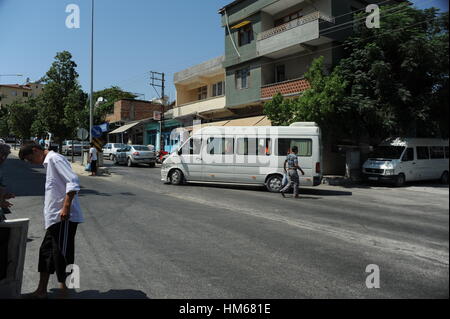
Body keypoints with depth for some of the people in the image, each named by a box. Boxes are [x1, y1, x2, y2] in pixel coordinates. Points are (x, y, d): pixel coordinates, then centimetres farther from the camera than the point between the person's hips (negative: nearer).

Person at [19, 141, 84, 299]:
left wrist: (66, 208, -24)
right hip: (55, 218, 10)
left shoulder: (55, 158, -10)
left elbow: (73, 181, -22)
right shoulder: (48, 162, 20)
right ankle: (41, 291, 29)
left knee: (61, 255, -3)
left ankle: (65, 292, 8)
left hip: (64, 218, -10)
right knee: (46, 252, 16)